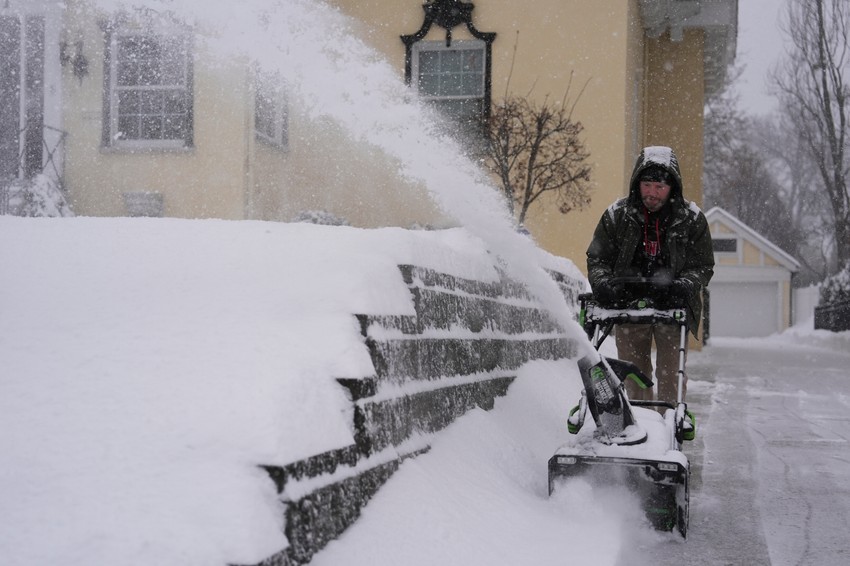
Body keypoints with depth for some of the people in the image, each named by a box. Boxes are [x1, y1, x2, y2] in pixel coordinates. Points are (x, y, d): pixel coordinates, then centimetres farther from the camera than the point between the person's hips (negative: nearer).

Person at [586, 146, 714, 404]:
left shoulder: (692, 219, -3)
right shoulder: (616, 215, -1)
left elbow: (703, 266, 1)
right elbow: (597, 259, 5)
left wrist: (684, 286, -19)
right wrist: (602, 283, -16)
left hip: (672, 306, -1)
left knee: (671, 374, -3)